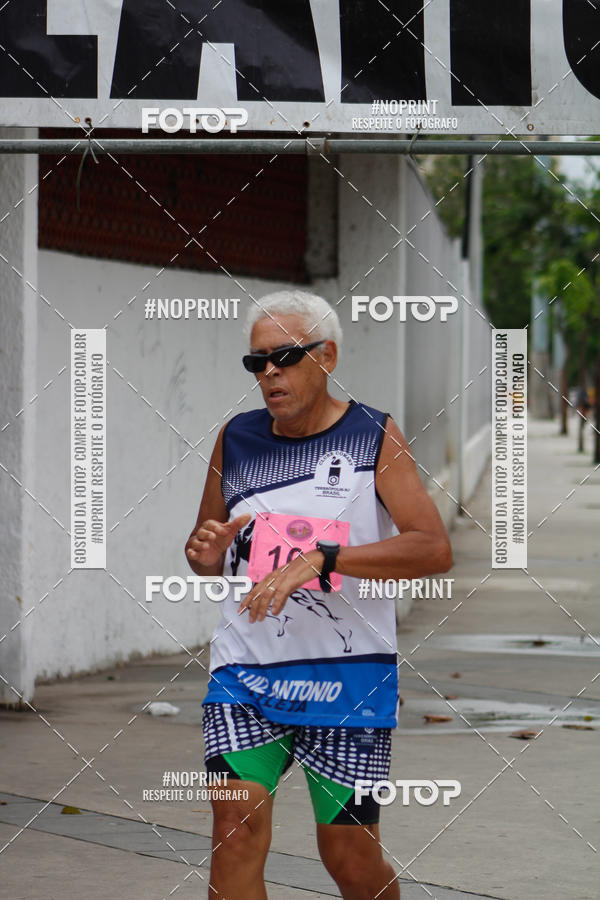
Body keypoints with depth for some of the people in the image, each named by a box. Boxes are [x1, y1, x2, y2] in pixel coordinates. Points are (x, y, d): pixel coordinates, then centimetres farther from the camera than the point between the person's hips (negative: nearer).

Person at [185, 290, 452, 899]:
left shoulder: (374, 435, -2)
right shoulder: (235, 438, 9)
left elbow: (435, 550, -14)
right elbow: (205, 557, 21)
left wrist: (319, 558, -22)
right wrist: (206, 553, -5)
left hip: (346, 675, -2)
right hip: (245, 667, 2)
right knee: (236, 826, -16)